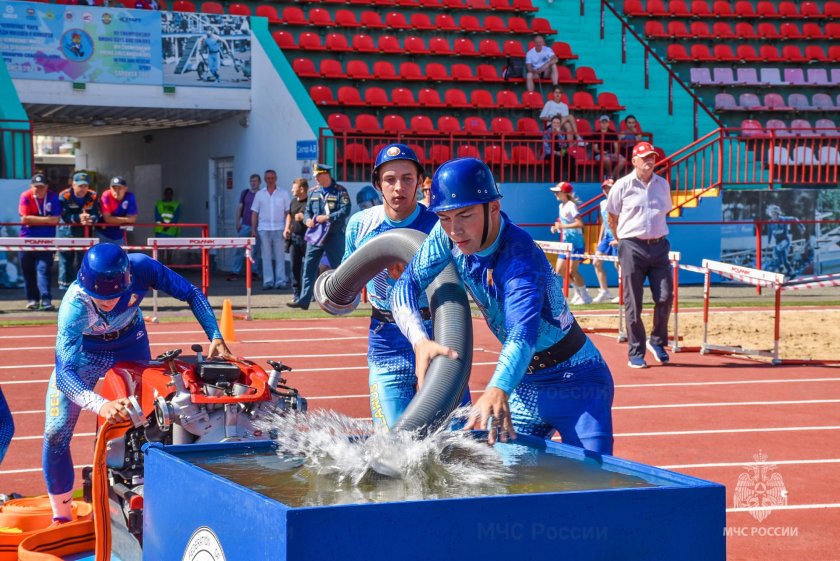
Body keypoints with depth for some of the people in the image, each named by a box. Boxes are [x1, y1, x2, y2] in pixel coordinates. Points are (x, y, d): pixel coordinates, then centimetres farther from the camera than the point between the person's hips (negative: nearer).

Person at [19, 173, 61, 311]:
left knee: (44, 269, -11)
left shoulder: (52, 197, -4)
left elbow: (55, 220, -10)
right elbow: (24, 218, -14)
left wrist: (34, 220, -12)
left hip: (46, 239, -1)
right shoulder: (26, 196, -5)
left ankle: (46, 300, -16)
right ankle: (32, 299, 18)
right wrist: (46, 219, -12)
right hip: (27, 238, 1)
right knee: (28, 270, 6)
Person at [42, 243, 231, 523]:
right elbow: (64, 373, -47)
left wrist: (215, 336, -30)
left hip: (131, 344, 2)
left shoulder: (141, 268, -35)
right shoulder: (74, 306, -41)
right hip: (84, 350, -2)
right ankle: (61, 516, 10)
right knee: (56, 433, -7)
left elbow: (191, 293, -19)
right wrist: (100, 405, -63)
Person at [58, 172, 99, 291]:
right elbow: (64, 216, -23)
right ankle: (64, 284, 7)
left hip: (85, 232, 3)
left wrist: (91, 219, -36)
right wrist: (78, 218, -38)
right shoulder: (64, 196, -14)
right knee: (66, 258, -1)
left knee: (83, 258, 6)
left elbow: (96, 215, -12)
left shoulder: (92, 197, -6)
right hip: (67, 231, -3)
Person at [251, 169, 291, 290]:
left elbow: (288, 212, 2)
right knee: (266, 256, 1)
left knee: (280, 256, 1)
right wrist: (253, 230, 4)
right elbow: (254, 213, 10)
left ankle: (281, 281, 3)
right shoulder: (259, 194, 10)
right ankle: (268, 281, 3)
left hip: (279, 229, -1)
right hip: (264, 229, 1)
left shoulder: (283, 193, 5)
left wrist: (287, 228, -8)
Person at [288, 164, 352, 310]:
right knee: (308, 267, 1)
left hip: (335, 236, -5)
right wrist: (308, 219, -6)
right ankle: (304, 300, 2)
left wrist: (327, 217, -21)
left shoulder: (340, 191, -5)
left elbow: (345, 211, -14)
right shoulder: (313, 192, 13)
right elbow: (307, 211, 16)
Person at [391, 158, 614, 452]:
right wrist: (420, 341, -29)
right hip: (524, 385, 7)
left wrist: (498, 390, -65)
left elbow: (523, 333, -45)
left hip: (577, 383, -6)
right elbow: (406, 286, -8)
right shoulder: (448, 235, -10)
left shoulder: (521, 257, -30)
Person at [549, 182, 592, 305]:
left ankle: (585, 297, 3)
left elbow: (580, 223, -24)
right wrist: (556, 228, 5)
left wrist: (562, 226, -24)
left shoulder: (571, 206, -15)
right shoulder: (561, 206, 12)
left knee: (572, 271, -9)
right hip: (566, 242, 9)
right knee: (559, 270, 7)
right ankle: (578, 292, 20)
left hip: (576, 243, -9)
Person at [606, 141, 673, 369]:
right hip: (632, 248, -3)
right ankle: (636, 353, 6)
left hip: (659, 246, 3)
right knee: (633, 303, -1)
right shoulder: (623, 185, -1)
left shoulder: (663, 184, 10)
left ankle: (657, 342, 19)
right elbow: (613, 217, 7)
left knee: (665, 297, -3)